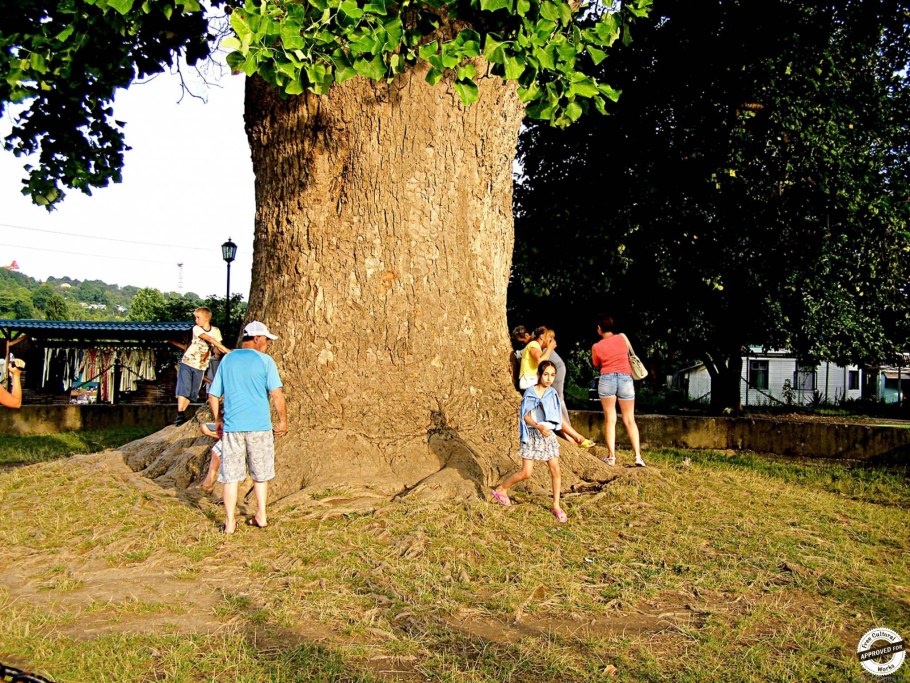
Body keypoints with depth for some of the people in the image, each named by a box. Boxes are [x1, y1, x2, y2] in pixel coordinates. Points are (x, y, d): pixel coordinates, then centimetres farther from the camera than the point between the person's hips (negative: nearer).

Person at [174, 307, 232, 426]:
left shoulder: (215, 330, 1)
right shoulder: (196, 329, -9)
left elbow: (217, 348, -1)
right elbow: (209, 339, -23)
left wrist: (221, 350, -27)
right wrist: (226, 349, -32)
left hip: (200, 367, 3)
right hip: (187, 363, -3)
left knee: (192, 393, 5)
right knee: (184, 389, -10)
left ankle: (182, 415, 13)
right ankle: (180, 415, -10)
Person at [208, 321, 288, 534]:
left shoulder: (227, 360, 9)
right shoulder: (264, 360, -2)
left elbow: (213, 396, 11)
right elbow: (277, 394, -10)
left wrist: (218, 420, 22)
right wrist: (283, 421, -1)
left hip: (231, 426, 2)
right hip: (259, 426, -2)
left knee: (231, 476, 7)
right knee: (260, 474, 14)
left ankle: (230, 522, 9)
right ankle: (261, 515, 21)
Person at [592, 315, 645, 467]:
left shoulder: (596, 347, 2)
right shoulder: (622, 338, 6)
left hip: (607, 379, -1)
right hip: (626, 379, 1)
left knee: (610, 419, 3)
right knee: (629, 419, 7)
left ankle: (611, 456, -2)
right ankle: (638, 456, -2)